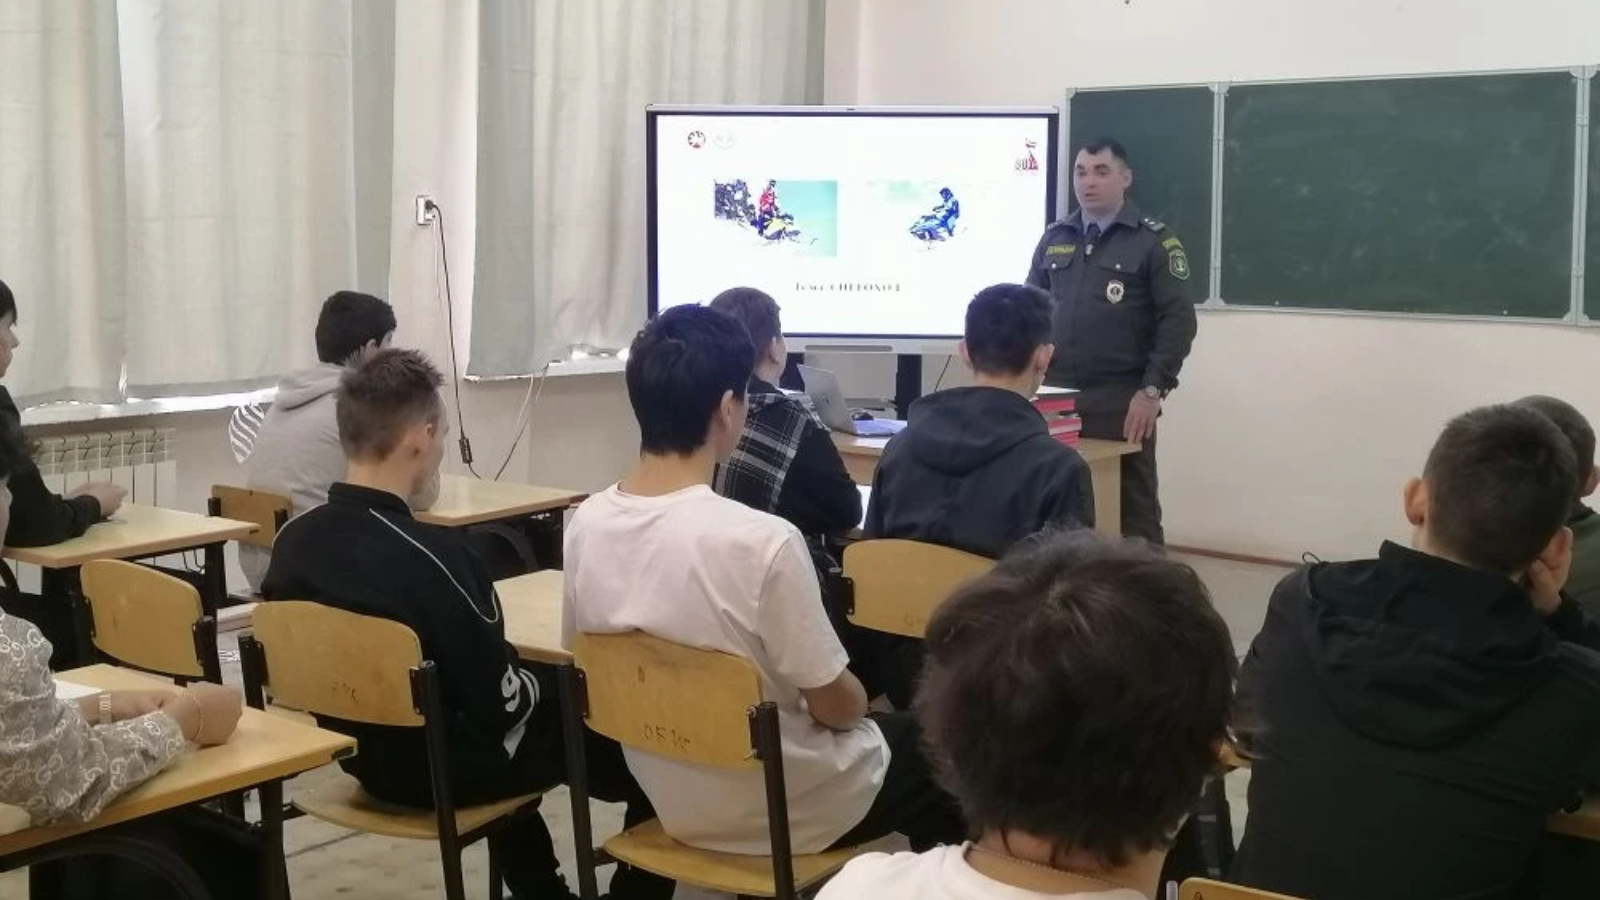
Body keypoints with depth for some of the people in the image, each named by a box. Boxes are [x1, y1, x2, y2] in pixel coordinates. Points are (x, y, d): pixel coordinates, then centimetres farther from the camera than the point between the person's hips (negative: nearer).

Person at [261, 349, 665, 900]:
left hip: (363, 757, 8)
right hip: (445, 770, -7)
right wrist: (545, 685, 0)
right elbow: (504, 703, -23)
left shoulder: (293, 540, -8)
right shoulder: (433, 556, -29)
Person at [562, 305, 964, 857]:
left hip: (669, 799, 6)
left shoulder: (584, 525, -11)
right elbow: (835, 706, -19)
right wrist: (858, 704, 3)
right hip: (788, 811, -6)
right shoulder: (763, 542, -29)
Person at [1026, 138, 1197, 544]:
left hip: (1122, 402, -4)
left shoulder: (1155, 241, -1)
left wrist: (1152, 391, -13)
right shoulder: (1054, 239, 12)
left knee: (1133, 512, 2)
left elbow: (1178, 321, -6)